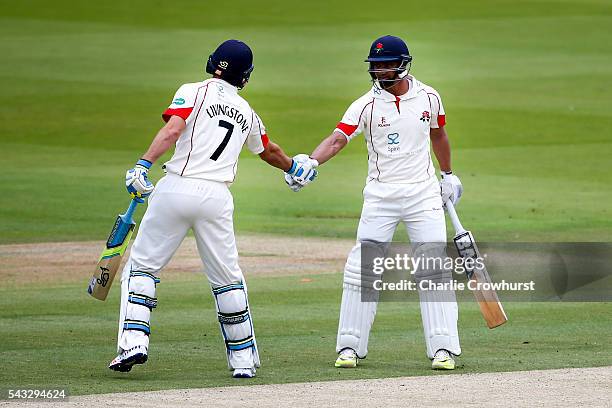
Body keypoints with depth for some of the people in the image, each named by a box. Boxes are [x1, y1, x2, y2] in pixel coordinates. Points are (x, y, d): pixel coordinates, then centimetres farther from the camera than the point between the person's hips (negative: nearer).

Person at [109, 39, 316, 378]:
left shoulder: (193, 92, 4)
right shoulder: (246, 113, 19)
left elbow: (172, 129, -14)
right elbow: (269, 151, 37)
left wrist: (143, 165, -21)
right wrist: (294, 168, 57)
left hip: (177, 189, -3)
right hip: (217, 198, 3)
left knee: (141, 266, 6)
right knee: (227, 278, 14)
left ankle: (134, 341, -10)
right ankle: (243, 359, 17)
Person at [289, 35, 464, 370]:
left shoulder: (428, 97, 1)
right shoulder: (367, 105, -7)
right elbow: (337, 139, -20)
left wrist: (448, 175, 25)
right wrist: (310, 162, -37)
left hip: (423, 193, 1)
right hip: (380, 196, -1)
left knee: (434, 268, -4)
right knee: (362, 269, -4)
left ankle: (443, 348, -1)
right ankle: (350, 346, 5)